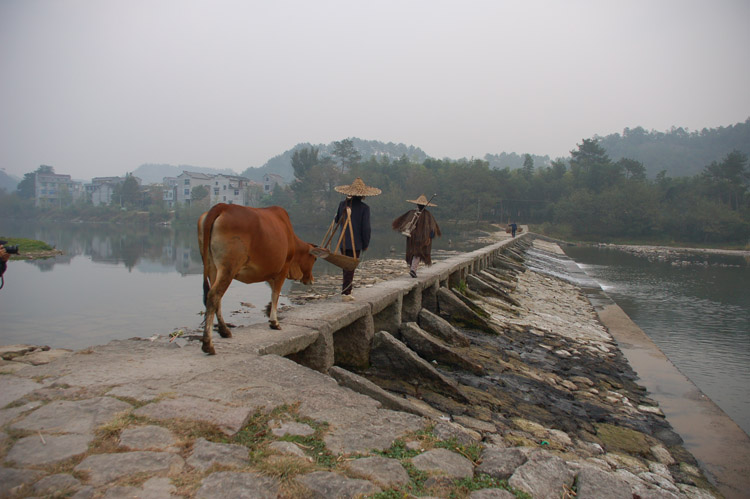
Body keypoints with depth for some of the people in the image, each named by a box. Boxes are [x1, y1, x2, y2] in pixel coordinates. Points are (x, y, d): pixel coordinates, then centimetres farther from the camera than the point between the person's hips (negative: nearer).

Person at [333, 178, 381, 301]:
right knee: (350, 267, 1)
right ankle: (345, 292, 2)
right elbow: (365, 228, -12)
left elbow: (337, 220, 13)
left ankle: (346, 287, 28)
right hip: (356, 243, -4)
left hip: (343, 241, 4)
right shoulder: (364, 208, -12)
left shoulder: (343, 204, 1)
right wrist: (366, 244, -1)